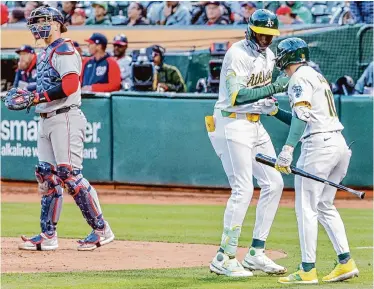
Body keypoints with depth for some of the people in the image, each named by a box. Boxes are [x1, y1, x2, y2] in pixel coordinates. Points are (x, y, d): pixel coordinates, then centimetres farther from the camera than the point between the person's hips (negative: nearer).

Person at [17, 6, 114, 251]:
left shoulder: (64, 50, -10)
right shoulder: (45, 54, 20)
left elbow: (69, 85, -23)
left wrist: (38, 97, -19)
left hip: (65, 118, -10)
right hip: (46, 121, 10)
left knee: (70, 175, -13)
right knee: (47, 176, 7)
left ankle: (101, 230, -7)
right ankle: (48, 236, 11)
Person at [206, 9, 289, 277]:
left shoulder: (268, 55, 11)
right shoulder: (237, 54, -16)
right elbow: (236, 96, -26)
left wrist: (272, 107, 3)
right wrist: (272, 88, -31)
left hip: (255, 124, 9)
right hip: (232, 124, -9)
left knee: (274, 183, 5)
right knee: (243, 189, -14)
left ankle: (256, 253, 11)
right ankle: (225, 258, -8)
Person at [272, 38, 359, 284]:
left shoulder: (300, 77, -4)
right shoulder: (317, 76, 24)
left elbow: (302, 115, -21)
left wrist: (288, 149, -28)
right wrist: (275, 112, 24)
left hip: (319, 144, -9)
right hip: (339, 143, 9)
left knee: (306, 207, -5)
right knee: (324, 205, 16)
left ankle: (308, 270, -7)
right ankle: (345, 262, 8)